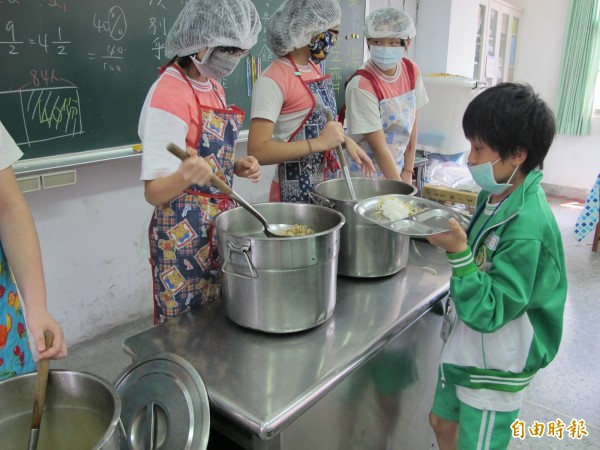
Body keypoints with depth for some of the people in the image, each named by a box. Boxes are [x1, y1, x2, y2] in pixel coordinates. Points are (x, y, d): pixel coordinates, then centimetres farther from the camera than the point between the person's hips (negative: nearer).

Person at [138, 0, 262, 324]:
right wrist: (185, 176, -40)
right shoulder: (169, 94, -18)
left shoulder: (213, 86, 7)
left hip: (221, 225, 8)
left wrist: (236, 167, -1)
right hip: (185, 235, -8)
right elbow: (154, 192, -20)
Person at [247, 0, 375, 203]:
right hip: (296, 192, -8)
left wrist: (345, 140, 0)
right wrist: (320, 143, -25)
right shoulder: (273, 80, -18)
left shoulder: (314, 69, 6)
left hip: (328, 184, 8)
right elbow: (257, 151, -24)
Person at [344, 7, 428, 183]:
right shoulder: (362, 85, -22)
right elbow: (379, 147, -21)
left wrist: (407, 172, 1)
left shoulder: (412, 71, -3)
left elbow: (412, 123, 4)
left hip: (396, 169, 5)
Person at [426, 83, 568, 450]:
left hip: (496, 367, -8)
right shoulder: (496, 195, -4)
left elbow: (489, 312, -29)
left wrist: (459, 252, -37)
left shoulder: (527, 226, -30)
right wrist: (452, 235, 0)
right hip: (466, 348, 8)